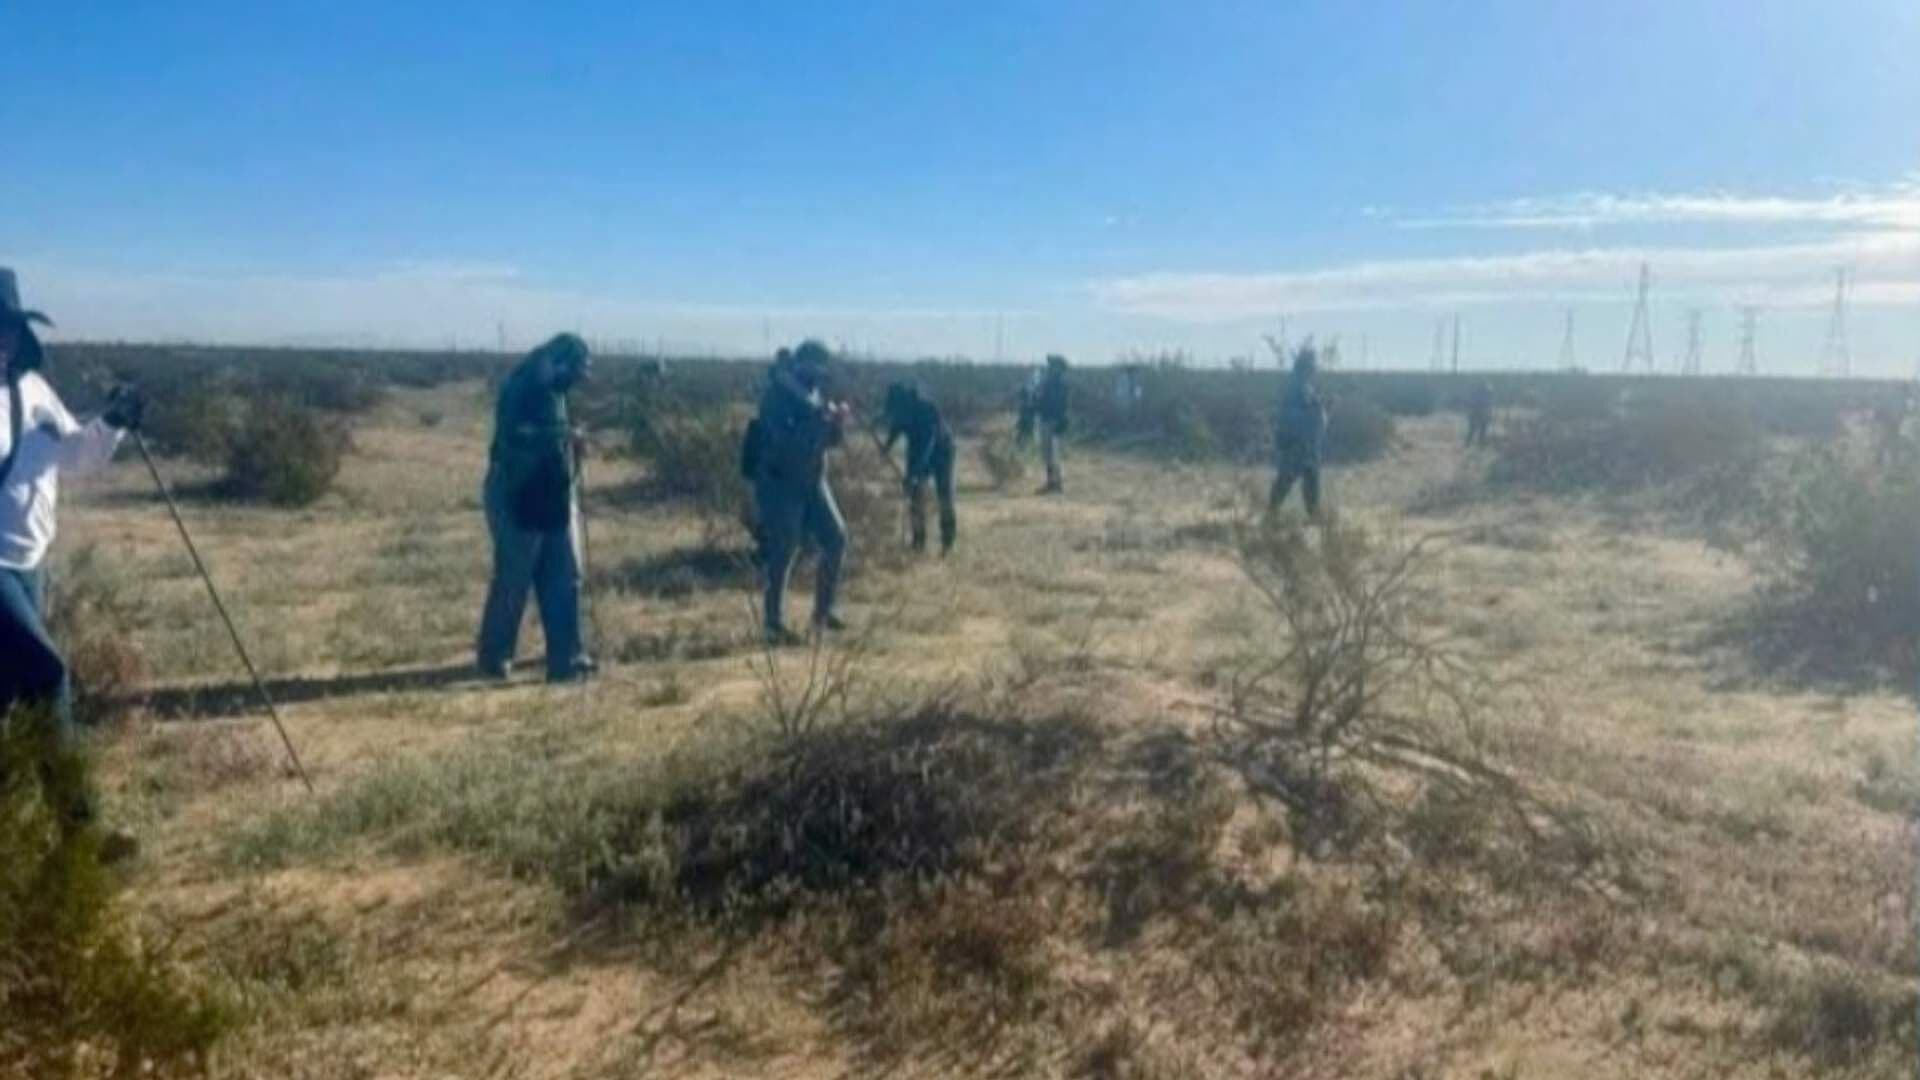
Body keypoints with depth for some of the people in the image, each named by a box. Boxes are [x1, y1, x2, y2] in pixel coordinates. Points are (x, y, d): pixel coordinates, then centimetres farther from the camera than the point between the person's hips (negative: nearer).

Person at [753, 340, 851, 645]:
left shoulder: (817, 394, 9)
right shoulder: (777, 395, -14)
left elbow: (832, 440, 12)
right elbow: (785, 439, -27)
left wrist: (838, 420, -8)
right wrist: (818, 419, -28)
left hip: (812, 481, 7)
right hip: (780, 484, -7)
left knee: (836, 540, 1)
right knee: (782, 551, -7)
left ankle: (823, 611, 14)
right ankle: (772, 623, 3)